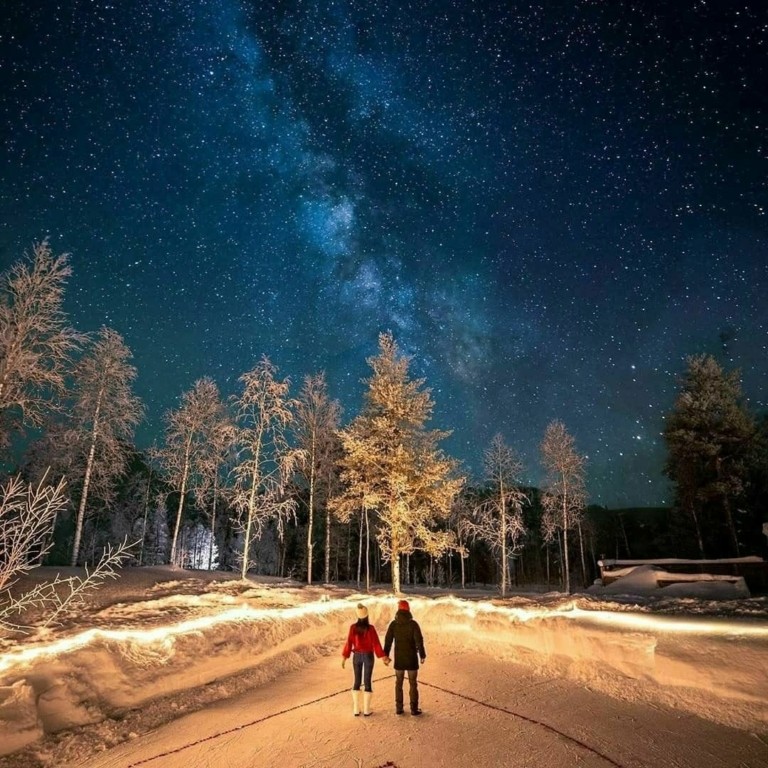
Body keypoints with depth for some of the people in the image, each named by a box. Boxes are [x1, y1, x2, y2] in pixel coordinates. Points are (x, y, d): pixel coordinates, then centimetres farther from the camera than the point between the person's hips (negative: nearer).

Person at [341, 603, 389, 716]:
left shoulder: (353, 627, -10)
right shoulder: (370, 628, -16)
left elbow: (349, 642, -8)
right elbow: (376, 643, -15)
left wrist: (344, 657, 1)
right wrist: (383, 657, -8)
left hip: (357, 656, 2)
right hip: (368, 656, -2)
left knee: (357, 682, 14)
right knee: (367, 682, 8)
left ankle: (356, 709, 17)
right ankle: (366, 710, 13)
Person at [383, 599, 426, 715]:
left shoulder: (393, 624, -6)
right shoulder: (413, 624, -13)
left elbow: (388, 640, -4)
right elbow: (419, 641, -15)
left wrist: (386, 655, 6)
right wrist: (422, 655, -5)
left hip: (398, 658, 2)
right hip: (411, 657, -2)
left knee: (398, 683, 14)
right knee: (413, 683, 9)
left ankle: (399, 708, 16)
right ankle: (414, 709, 11)